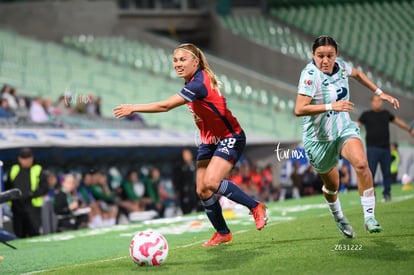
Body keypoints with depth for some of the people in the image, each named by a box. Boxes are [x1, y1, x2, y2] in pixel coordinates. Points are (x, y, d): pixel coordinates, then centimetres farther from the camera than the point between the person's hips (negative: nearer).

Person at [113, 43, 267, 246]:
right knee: (202, 190, 0)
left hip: (230, 138, -9)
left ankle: (256, 207, -7)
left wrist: (133, 108, -20)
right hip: (209, 141, 9)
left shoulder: (199, 83, -26)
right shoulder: (193, 82, 3)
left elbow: (166, 106, -28)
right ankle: (222, 233, 14)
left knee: (211, 182, -26)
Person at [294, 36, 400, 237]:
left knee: (361, 163, -25)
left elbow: (357, 74, 21)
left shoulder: (340, 66, -5)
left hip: (345, 129, 4)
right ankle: (339, 218, 44)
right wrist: (331, 106, -40)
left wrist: (380, 93, 18)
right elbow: (299, 109, -34)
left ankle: (369, 217, -17)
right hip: (319, 138, -3)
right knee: (332, 186, 11)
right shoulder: (310, 74, -23)